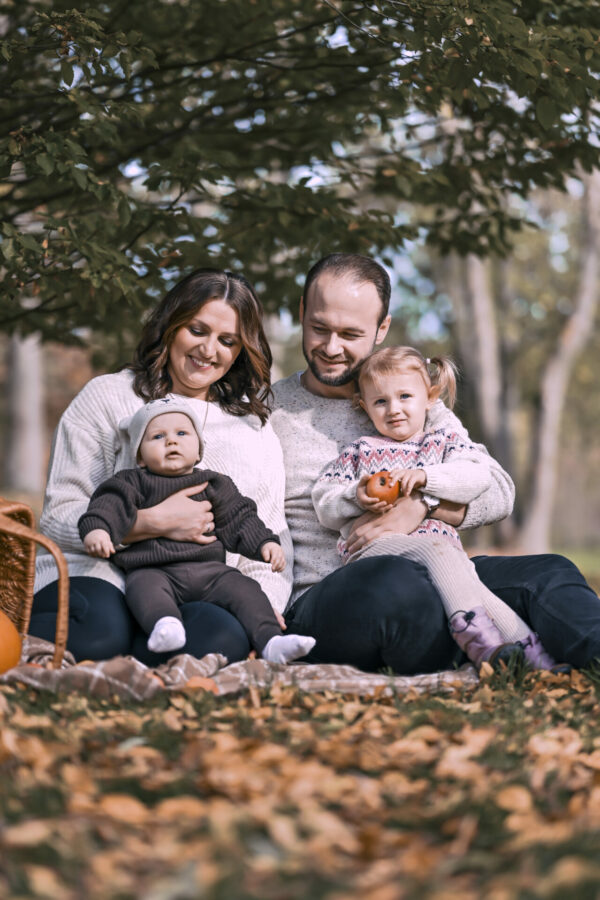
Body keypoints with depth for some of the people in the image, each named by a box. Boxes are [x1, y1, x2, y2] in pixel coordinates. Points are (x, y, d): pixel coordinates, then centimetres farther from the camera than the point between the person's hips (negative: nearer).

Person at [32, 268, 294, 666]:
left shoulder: (255, 428, 21)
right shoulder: (109, 396, 10)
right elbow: (59, 516, 1)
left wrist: (265, 609, -5)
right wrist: (153, 522, -14)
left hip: (197, 593, 3)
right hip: (99, 574, -3)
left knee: (226, 640, -36)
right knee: (98, 635, -40)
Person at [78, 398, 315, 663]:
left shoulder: (213, 484, 22)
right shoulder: (134, 482, 14)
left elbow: (240, 519, 22)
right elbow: (111, 502, -1)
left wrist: (265, 542, 7)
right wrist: (96, 529, -22)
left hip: (208, 568, 3)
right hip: (153, 569, -3)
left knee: (243, 588, -19)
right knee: (144, 588, -35)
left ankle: (270, 642, -27)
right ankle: (165, 625, -59)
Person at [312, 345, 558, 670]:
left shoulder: (445, 442, 23)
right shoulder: (359, 452, 22)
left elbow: (476, 475, 2)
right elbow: (325, 506, 16)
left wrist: (425, 476, -12)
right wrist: (357, 498, -6)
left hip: (440, 536, 2)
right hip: (375, 543, -2)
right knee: (437, 550, -33)